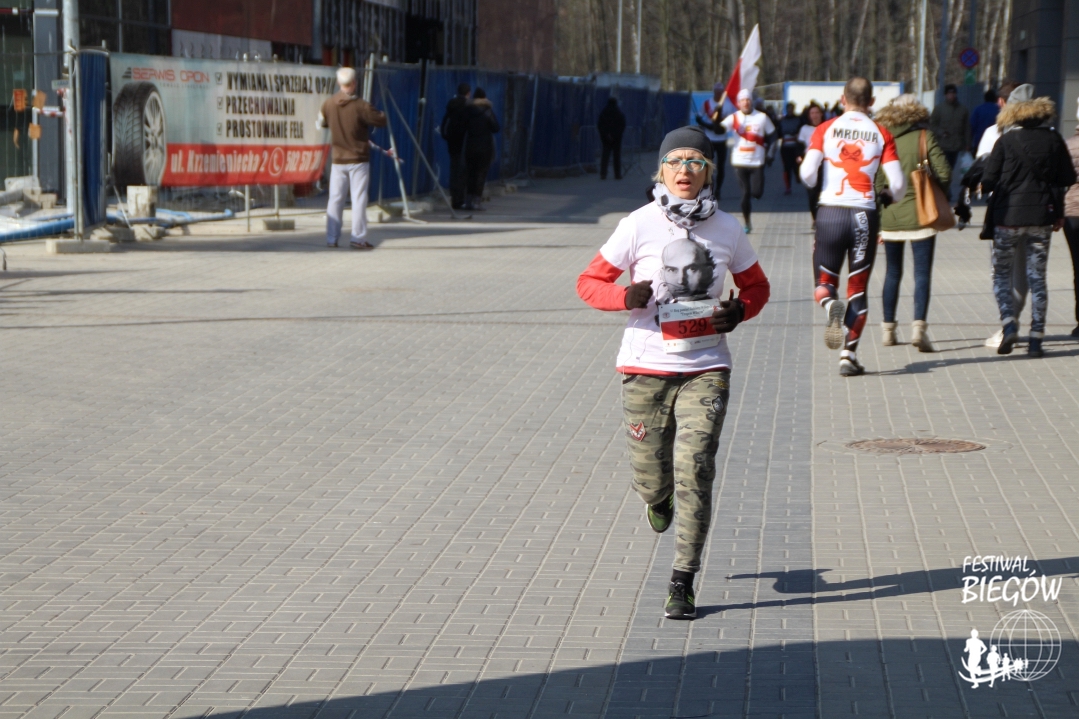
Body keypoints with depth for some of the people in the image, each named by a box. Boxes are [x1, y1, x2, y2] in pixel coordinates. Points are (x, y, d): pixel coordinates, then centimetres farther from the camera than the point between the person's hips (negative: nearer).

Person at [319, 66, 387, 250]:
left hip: (337, 160, 4)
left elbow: (322, 123, 16)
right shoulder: (361, 106, -15)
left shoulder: (328, 104, -1)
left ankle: (331, 238, 10)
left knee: (335, 198, 9)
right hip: (359, 160, -4)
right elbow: (381, 121, -10)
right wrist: (380, 114, 10)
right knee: (359, 198, -2)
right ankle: (358, 238, -5)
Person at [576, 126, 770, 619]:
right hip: (646, 366, 0)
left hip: (705, 366, 0)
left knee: (694, 469, -12)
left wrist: (738, 311, -7)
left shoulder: (726, 229, 2)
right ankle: (659, 497, 46)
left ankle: (682, 584, -3)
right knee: (650, 480, 5)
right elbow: (588, 282, 2)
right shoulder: (639, 225, -4)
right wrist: (625, 297, -19)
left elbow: (757, 286, 16)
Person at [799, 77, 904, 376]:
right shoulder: (881, 135, 2)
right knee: (858, 289, 10)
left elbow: (807, 174, -10)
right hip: (864, 214, 0)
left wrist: (812, 183, 13)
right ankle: (849, 355, 4)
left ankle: (831, 304, -22)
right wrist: (887, 196, 18)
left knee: (824, 281, 14)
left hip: (830, 213, 0)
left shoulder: (826, 129, 1)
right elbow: (898, 184, -5)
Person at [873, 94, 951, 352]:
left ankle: (888, 329, 19)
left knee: (892, 273, 14)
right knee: (922, 273, -3)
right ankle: (919, 326, -18)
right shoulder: (925, 137, -5)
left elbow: (875, 182, 2)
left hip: (890, 217, 3)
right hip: (919, 215, -3)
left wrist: (876, 221, 7)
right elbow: (944, 173, -10)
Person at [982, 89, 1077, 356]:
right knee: (1037, 277, 9)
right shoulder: (1054, 140, -1)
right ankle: (1036, 339, 5)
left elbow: (989, 180, -9)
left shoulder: (1006, 141, -9)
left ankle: (1009, 324, -10)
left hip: (1008, 216, -2)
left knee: (1001, 273, 11)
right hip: (1042, 216, 2)